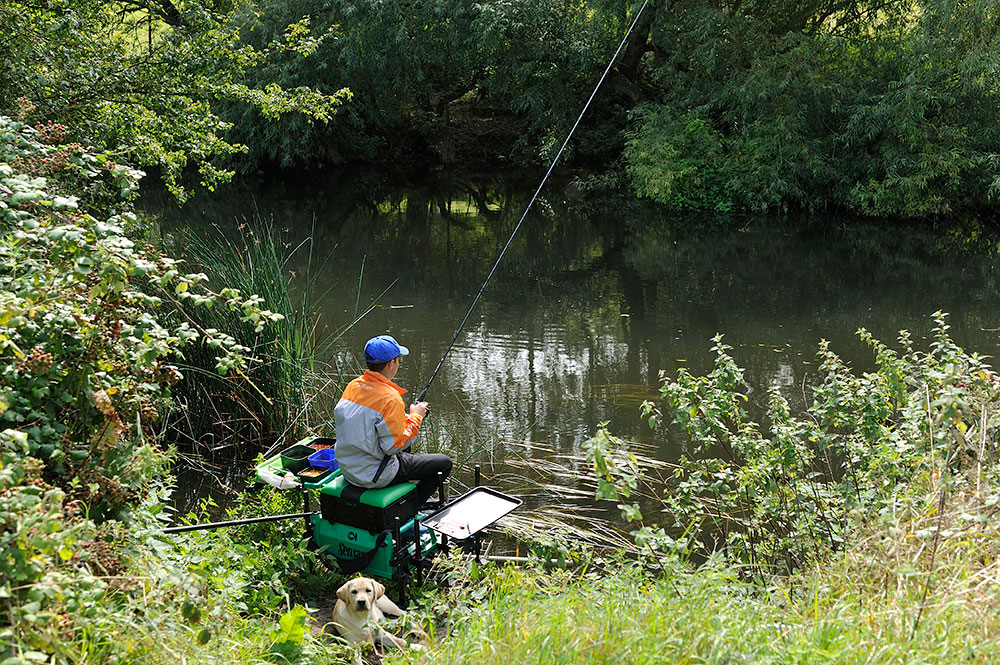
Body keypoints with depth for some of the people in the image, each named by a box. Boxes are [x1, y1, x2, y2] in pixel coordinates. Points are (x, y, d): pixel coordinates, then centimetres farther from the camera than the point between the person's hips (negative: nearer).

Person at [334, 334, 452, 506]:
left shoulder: (352, 386, 0)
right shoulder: (390, 398, -24)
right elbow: (394, 445, -23)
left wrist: (404, 418, 12)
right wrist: (415, 417, -9)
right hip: (373, 475, -9)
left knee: (407, 453, 36)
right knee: (444, 463, 3)